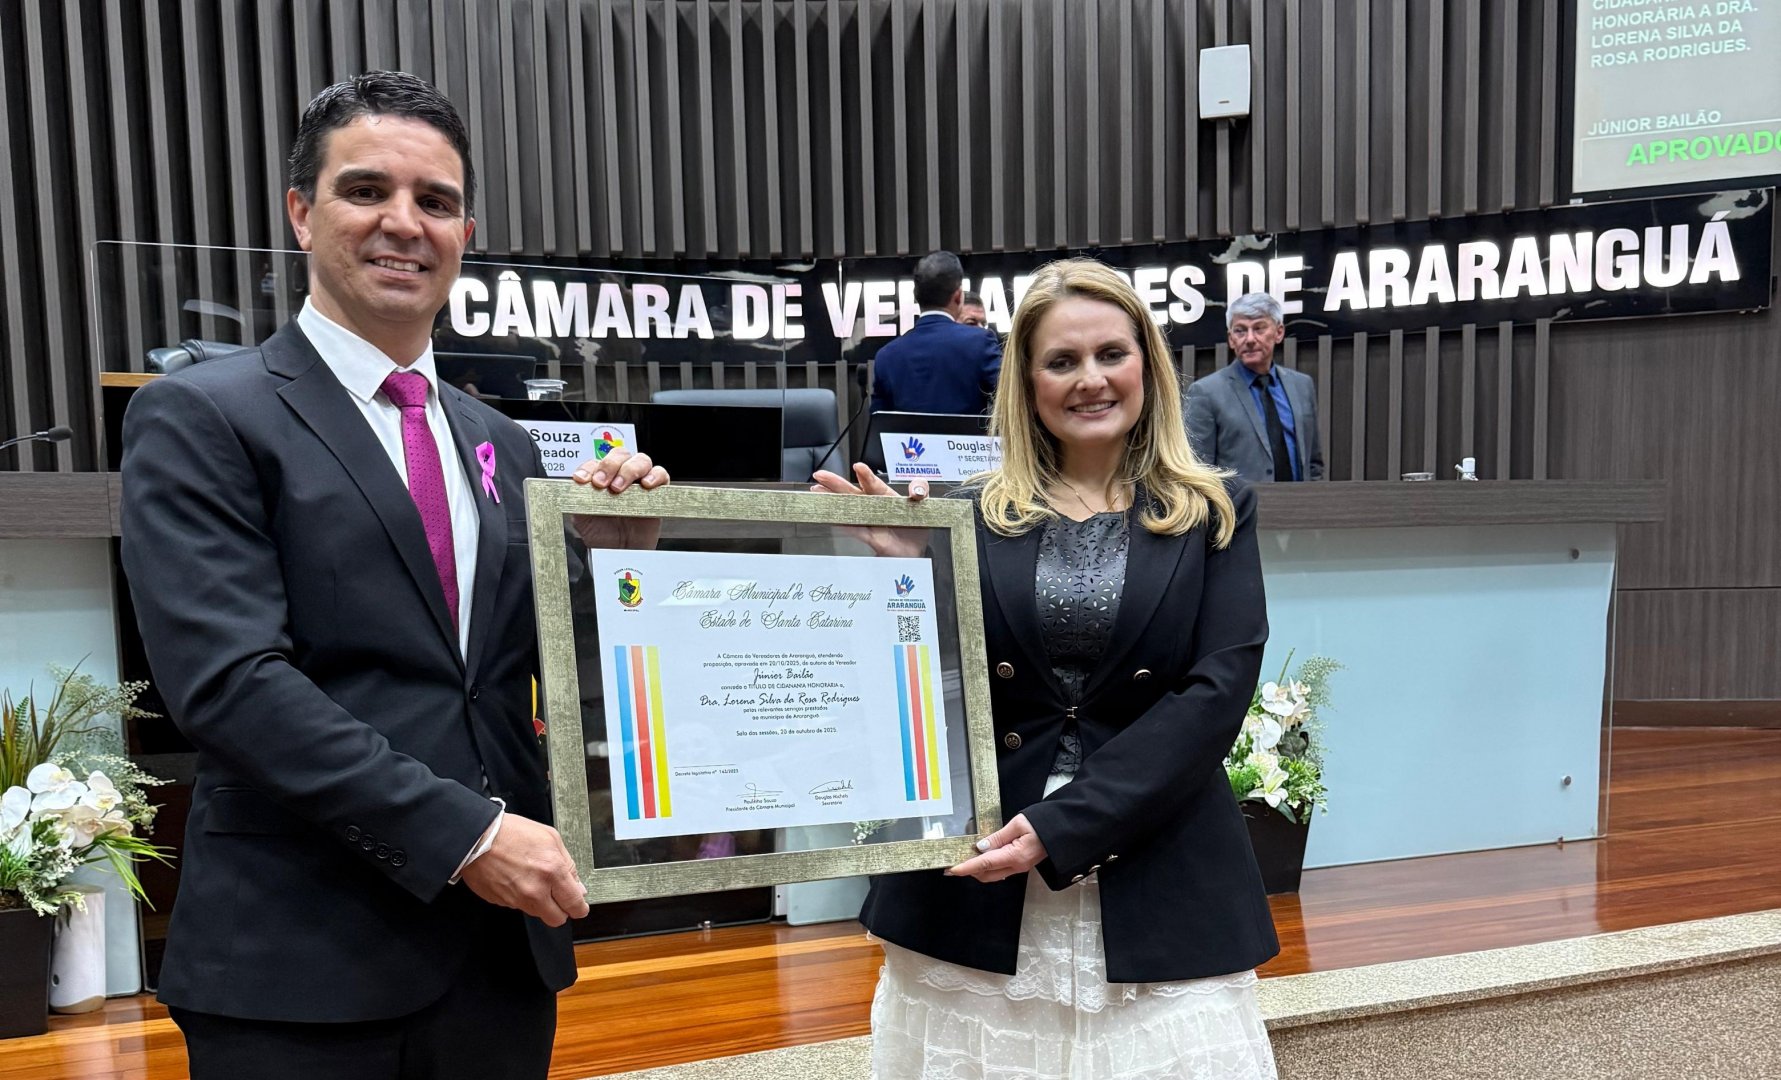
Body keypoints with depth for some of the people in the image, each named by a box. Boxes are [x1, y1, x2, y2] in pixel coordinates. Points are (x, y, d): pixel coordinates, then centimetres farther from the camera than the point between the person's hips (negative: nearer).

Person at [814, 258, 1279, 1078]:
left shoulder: (1216, 513, 4)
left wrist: (1060, 827, -15)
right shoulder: (972, 517, 4)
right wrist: (909, 574, -12)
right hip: (974, 892, 1)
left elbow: (1217, 690, -7)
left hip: (1159, 892, 0)